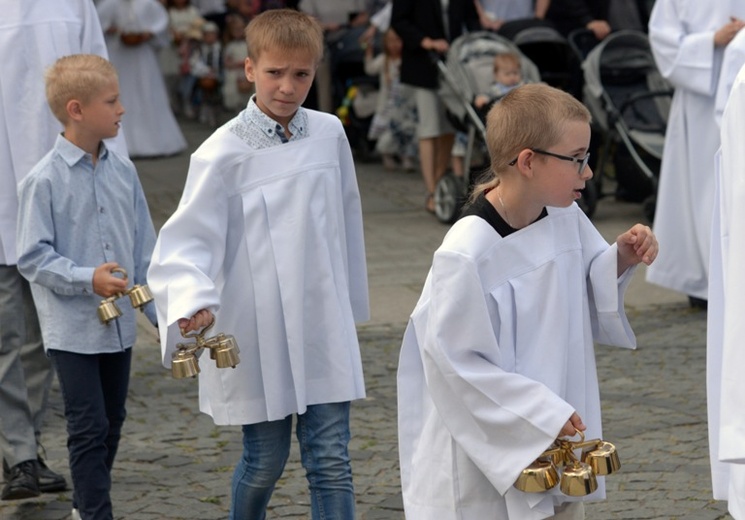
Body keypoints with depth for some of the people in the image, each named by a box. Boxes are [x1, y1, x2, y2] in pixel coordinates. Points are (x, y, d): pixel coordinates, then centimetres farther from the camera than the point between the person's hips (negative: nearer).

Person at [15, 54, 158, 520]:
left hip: (119, 324, 6)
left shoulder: (123, 170, 2)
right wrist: (87, 279, -23)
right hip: (72, 328, -6)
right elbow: (32, 258, -12)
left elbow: (145, 247, 8)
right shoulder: (44, 181, -14)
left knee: (112, 422, 16)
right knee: (89, 428, -4)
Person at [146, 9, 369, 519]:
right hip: (256, 336, -3)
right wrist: (193, 303, -31)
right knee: (265, 461, 9)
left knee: (331, 461, 2)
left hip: (324, 329, 3)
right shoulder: (223, 153, -11)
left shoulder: (330, 134, 0)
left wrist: (351, 303, 18)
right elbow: (188, 242, -13)